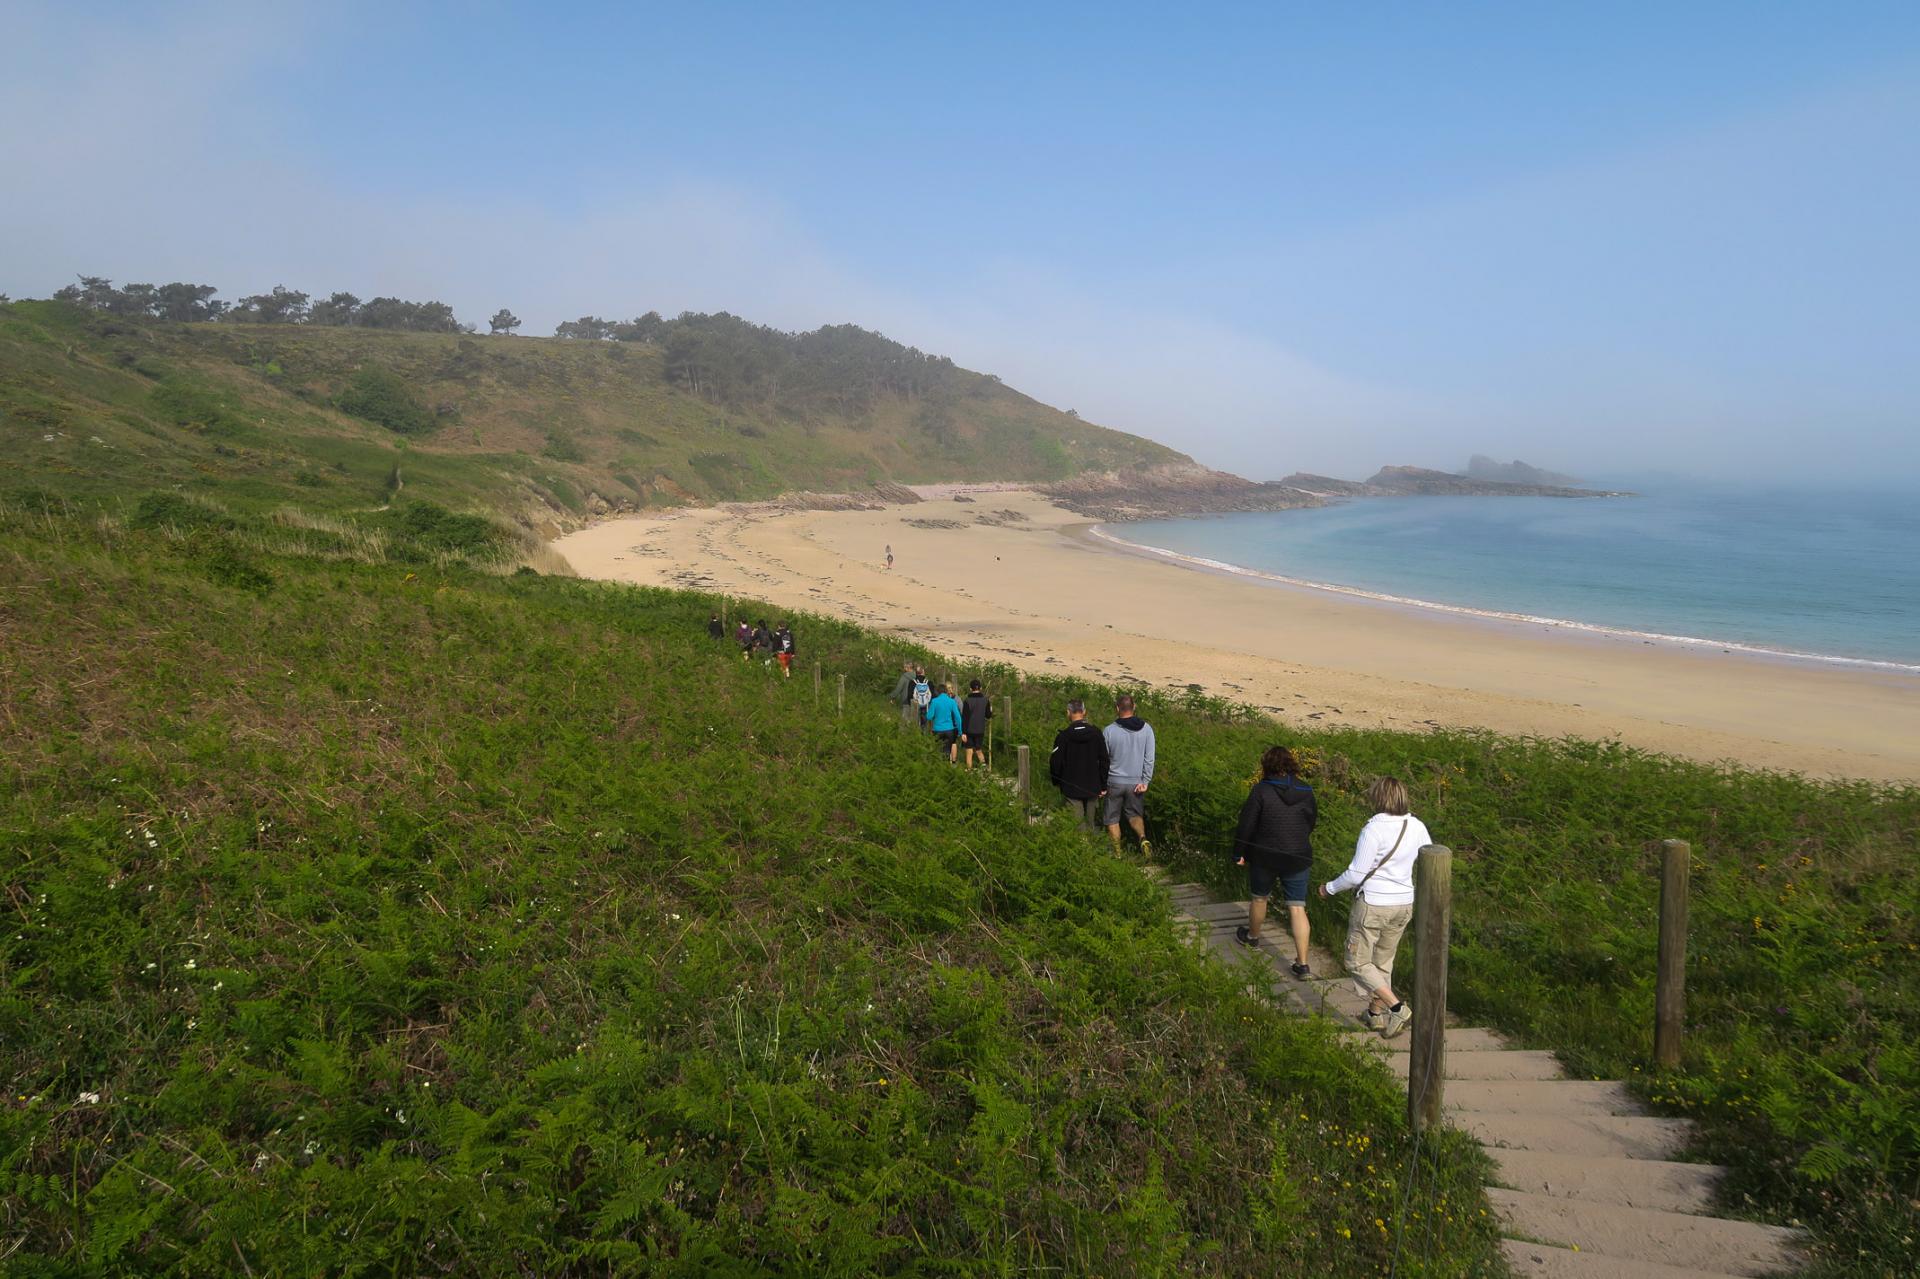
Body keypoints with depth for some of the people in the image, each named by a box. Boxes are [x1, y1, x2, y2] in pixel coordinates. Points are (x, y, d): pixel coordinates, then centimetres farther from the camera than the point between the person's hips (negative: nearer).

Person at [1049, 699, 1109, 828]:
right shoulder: (1096, 733, -3)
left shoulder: (1063, 736, -11)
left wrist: (1056, 782, 12)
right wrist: (1103, 786, 7)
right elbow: (1104, 760, 0)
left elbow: (1056, 763, -6)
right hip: (1093, 787, 3)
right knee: (1092, 825, 14)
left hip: (1071, 789, -2)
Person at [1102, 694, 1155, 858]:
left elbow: (1103, 759, -2)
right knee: (1135, 814, 19)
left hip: (1114, 781, -2)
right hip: (1136, 782, 2)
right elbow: (1149, 758, -7)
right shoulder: (1146, 729, -6)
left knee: (1112, 818, 13)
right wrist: (1145, 781, -1)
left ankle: (1117, 851, 14)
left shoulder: (1109, 731, -11)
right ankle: (1143, 838, -6)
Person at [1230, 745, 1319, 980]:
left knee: (1259, 898, 22)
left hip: (1264, 857, -2)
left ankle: (1252, 936, 45)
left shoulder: (1261, 790, -14)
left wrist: (1239, 854, 0)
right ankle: (1303, 964, 1)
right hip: (1298, 858, 2)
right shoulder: (1306, 792, -1)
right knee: (1297, 908, 4)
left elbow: (1246, 825, -12)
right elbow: (1312, 823, 12)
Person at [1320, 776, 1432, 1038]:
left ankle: (1397, 1008, -3)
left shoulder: (1373, 829, -20)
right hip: (1404, 904, 7)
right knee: (1383, 961, 21)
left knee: (1358, 962, 8)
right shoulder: (1417, 827, -2)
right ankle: (1376, 1013, 31)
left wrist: (1330, 888, -2)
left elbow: (1356, 874, -18)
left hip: (1373, 905, -7)